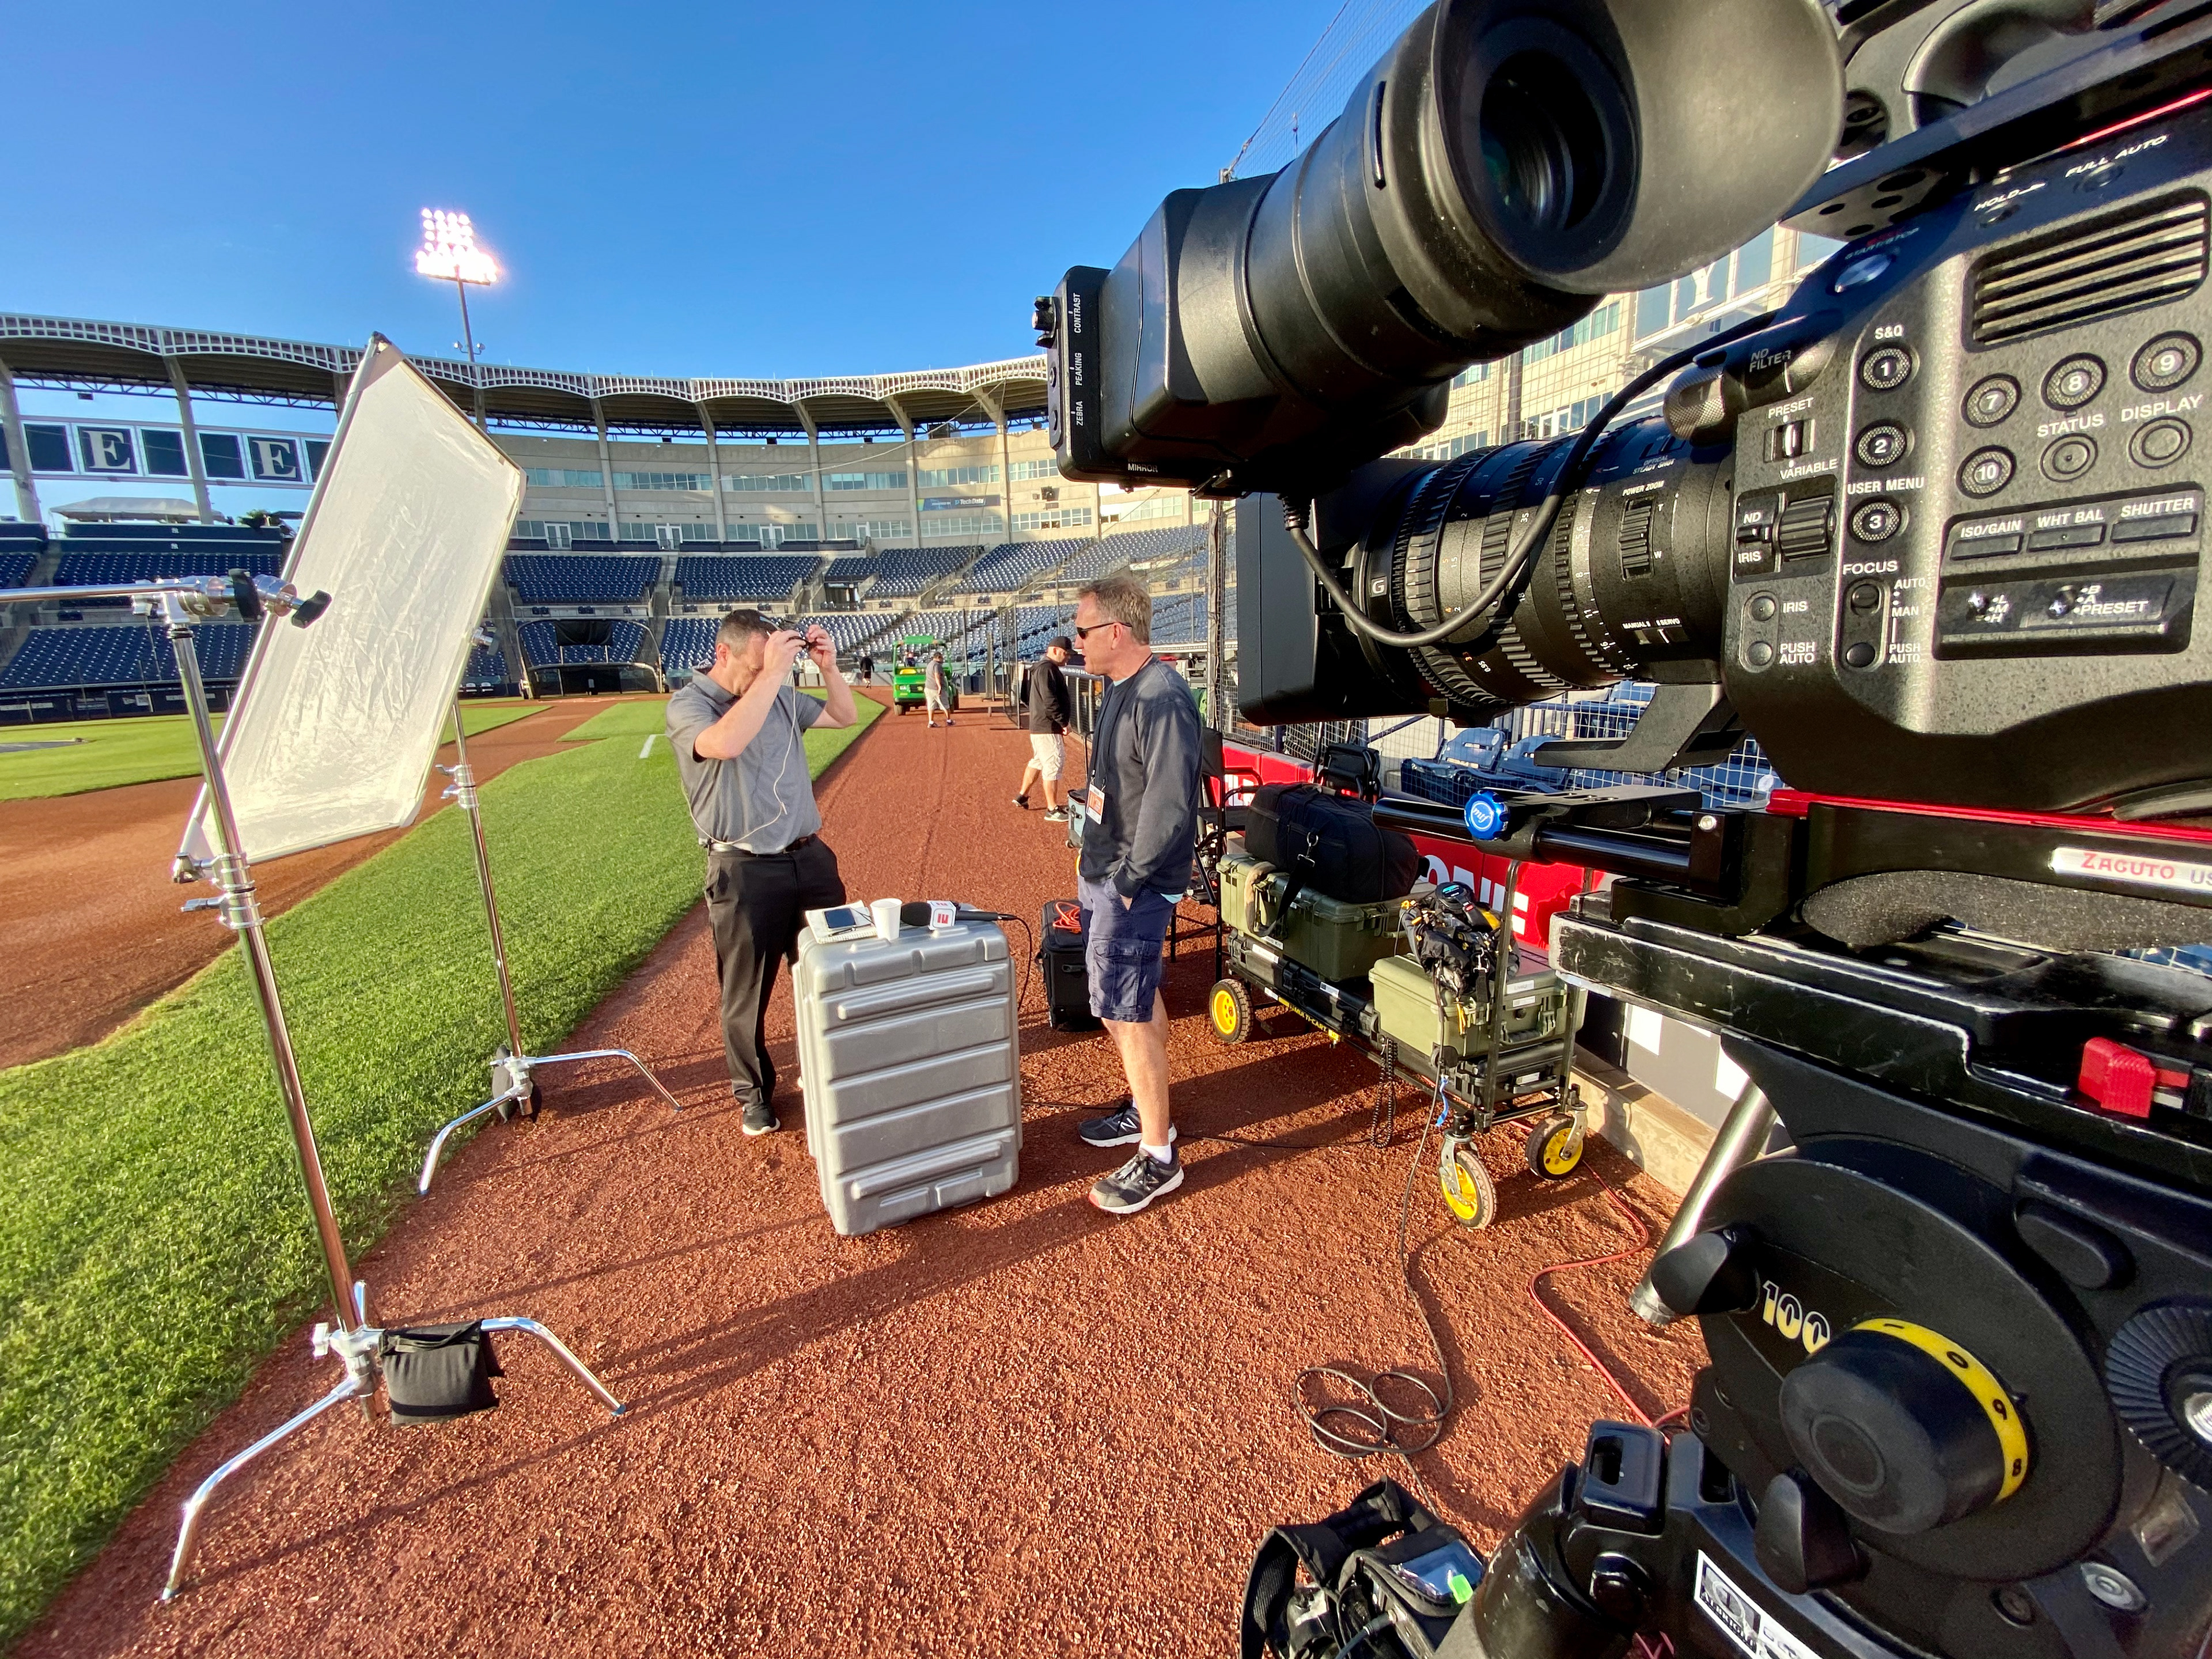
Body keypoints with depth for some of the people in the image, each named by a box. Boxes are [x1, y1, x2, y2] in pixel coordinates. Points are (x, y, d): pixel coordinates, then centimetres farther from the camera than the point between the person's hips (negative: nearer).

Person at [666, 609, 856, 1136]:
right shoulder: (687, 706, -10)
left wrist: (829, 667, -1)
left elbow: (843, 716, 16)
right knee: (746, 992, 8)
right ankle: (755, 1091, 29)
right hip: (744, 871, -5)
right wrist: (771, 673, -29)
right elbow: (726, 743, -32)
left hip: (811, 856, 6)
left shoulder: (781, 695, 6)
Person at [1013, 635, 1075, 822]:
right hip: (1048, 728, -11)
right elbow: (1049, 700, -25)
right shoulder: (1047, 668, -16)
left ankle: (1022, 796, 34)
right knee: (1053, 765, -6)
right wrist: (1063, 721, -19)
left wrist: (1060, 722, 16)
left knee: (1038, 761, 22)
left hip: (1038, 726, 11)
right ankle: (1053, 810, -1)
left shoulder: (1045, 667, 18)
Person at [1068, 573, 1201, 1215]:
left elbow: (1169, 806, -25)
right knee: (1137, 998, 20)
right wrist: (1095, 863, 14)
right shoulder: (1120, 690, 11)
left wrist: (1126, 880, -19)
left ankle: (1157, 1157, 11)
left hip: (1135, 885, -10)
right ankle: (1145, 1109, 38)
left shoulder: (1162, 698, -21)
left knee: (1125, 1011, -4)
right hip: (1107, 871, 10)